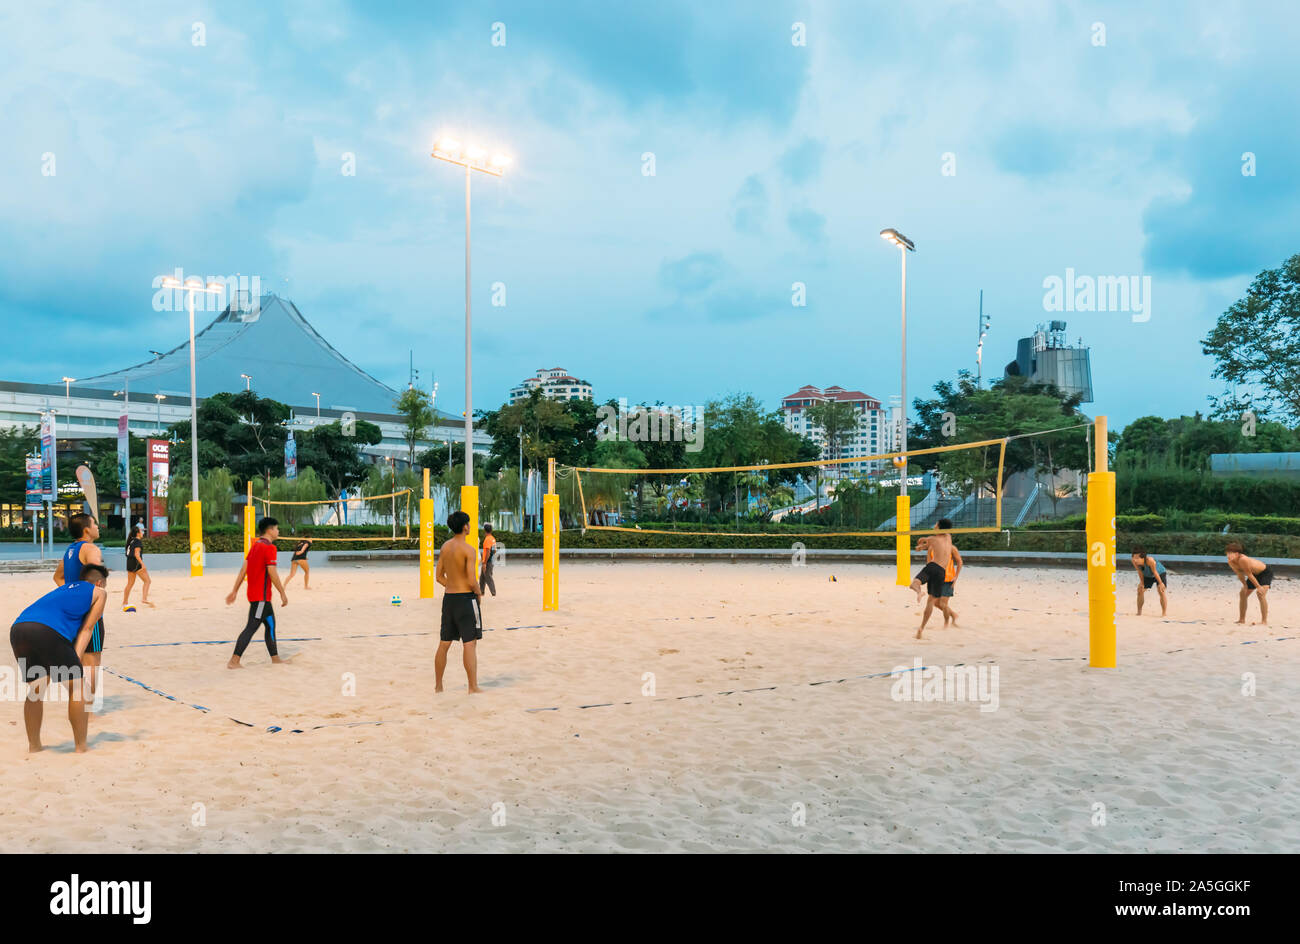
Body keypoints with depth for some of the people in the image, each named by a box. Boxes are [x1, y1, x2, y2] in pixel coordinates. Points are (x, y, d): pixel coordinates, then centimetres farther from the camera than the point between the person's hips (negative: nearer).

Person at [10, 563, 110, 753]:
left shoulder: (65, 587, 38)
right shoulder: (99, 592, 23)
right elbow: (87, 628, 14)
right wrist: (75, 661, 7)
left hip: (18, 628, 7)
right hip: (48, 631, -6)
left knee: (35, 688, 22)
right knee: (75, 688, 7)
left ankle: (33, 745, 28)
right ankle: (81, 746, 11)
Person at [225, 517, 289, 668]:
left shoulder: (255, 545, 13)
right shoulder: (269, 547, -14)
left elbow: (243, 569, 12)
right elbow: (272, 573, -18)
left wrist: (235, 590, 13)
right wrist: (283, 594, -13)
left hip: (254, 592, 10)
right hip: (261, 595, -10)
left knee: (270, 624, 17)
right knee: (251, 627, -9)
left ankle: (275, 658, 23)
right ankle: (234, 661, -10)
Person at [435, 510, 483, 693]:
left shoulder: (444, 547, 7)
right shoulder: (468, 549, -15)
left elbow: (439, 576, 12)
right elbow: (472, 580, -18)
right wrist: (479, 593, 0)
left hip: (448, 597, 7)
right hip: (466, 598, -7)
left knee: (444, 644, 13)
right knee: (470, 644, -3)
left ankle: (438, 686, 21)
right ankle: (473, 687, -1)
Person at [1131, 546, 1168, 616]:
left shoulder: (1149, 560, -43)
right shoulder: (1134, 561, -29)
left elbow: (1155, 572, -30)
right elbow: (1140, 572, -13)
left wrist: (1160, 583, -19)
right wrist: (1142, 583, -6)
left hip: (1159, 573, -5)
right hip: (1147, 575, 5)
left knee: (1161, 591, -18)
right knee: (1140, 590, 1)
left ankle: (1164, 613, -10)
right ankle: (1139, 612, 14)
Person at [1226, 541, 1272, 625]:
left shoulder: (1243, 559, -38)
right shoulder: (1230, 562, -15)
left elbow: (1249, 575, -30)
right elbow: (1240, 574, -3)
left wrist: (1258, 587, -21)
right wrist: (1245, 585, -6)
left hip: (1266, 572, -9)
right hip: (1255, 574, 9)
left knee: (1261, 593, -26)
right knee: (1243, 593, 9)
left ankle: (1264, 621, -23)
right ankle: (1242, 619, 21)